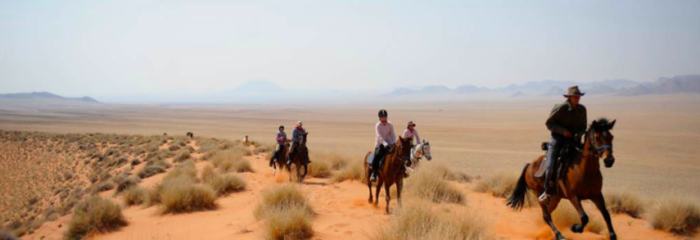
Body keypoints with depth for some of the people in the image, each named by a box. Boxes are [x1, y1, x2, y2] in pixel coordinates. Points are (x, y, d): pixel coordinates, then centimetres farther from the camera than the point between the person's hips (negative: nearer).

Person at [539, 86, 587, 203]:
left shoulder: (582, 109, 4)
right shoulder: (560, 108, -11)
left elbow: (583, 125, 15)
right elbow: (549, 123, -7)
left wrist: (579, 134, -7)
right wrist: (563, 131, -19)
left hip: (574, 139, 5)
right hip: (558, 138, -5)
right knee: (551, 166, -15)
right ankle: (547, 192, 0)